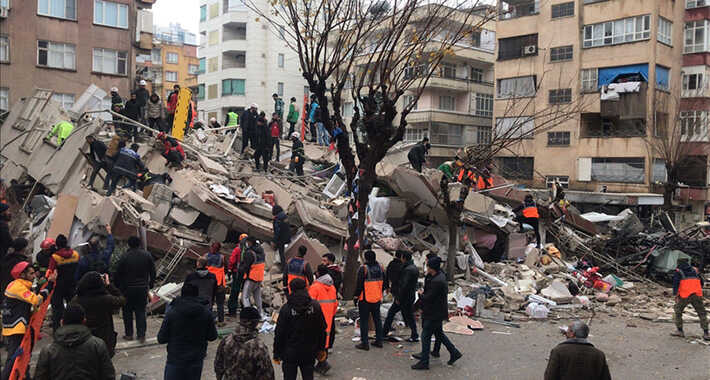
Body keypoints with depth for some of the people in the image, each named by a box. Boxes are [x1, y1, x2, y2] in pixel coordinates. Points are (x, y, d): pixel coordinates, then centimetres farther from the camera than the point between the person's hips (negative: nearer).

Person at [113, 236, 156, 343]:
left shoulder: (125, 257, -12)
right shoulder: (147, 256, -2)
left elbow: (117, 274, -7)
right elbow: (153, 272, 6)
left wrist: (117, 286, 6)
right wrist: (150, 284, 17)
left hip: (128, 289, -2)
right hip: (143, 288, 2)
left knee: (128, 311, 12)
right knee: (141, 311, 8)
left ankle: (129, 334, 17)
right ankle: (141, 335, 6)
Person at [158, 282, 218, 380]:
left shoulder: (171, 313, -11)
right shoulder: (207, 314, -6)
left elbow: (161, 339, -7)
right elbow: (212, 336, 2)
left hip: (175, 361, -2)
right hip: (196, 361, 2)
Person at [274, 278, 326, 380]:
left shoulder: (286, 309, -14)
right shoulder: (315, 306, -5)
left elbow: (279, 333, -10)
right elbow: (322, 329, 3)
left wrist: (276, 353, 0)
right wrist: (321, 348, 14)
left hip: (290, 353, -3)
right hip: (309, 352, 3)